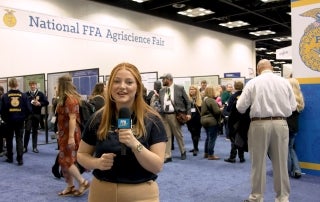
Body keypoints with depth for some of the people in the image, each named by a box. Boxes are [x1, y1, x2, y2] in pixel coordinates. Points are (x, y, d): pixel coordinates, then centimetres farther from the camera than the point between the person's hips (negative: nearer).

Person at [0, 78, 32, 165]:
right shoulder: (23, 95, -6)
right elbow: (29, 109, -8)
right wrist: (24, 117, 8)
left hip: (9, 121, 0)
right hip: (20, 121, 0)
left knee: (9, 140, 15)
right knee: (19, 140, 7)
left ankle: (10, 158, 24)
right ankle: (20, 159, 3)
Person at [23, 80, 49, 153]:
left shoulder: (40, 94, 5)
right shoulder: (26, 94, 3)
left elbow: (46, 102, -1)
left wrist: (40, 103, -16)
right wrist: (31, 102, -22)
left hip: (37, 114, 1)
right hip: (28, 114, -1)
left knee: (35, 131, 8)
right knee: (27, 130, -5)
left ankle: (35, 147, 14)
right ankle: (25, 147, 4)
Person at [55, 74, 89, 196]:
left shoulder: (70, 99, -18)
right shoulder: (64, 99, 12)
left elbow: (72, 119, -23)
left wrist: (71, 137, -26)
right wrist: (60, 133, 18)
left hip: (69, 134, -10)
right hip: (64, 133, 10)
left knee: (66, 160, -6)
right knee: (66, 159, 11)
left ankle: (83, 182, 1)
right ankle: (70, 187, 18)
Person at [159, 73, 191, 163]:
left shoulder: (179, 88, 0)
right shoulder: (161, 91, 10)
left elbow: (187, 101, 2)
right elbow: (160, 103, 11)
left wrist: (188, 113, -3)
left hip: (174, 115, -3)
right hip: (164, 115, 3)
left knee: (178, 135, 10)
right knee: (166, 136, 3)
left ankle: (183, 152, 31)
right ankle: (167, 156, 8)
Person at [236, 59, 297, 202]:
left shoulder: (253, 83, -2)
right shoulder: (285, 82, 6)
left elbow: (240, 106, -3)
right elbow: (292, 106, 6)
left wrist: (250, 110, 19)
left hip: (259, 124, -2)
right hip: (281, 124, 2)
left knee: (258, 163, 7)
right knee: (281, 162, 10)